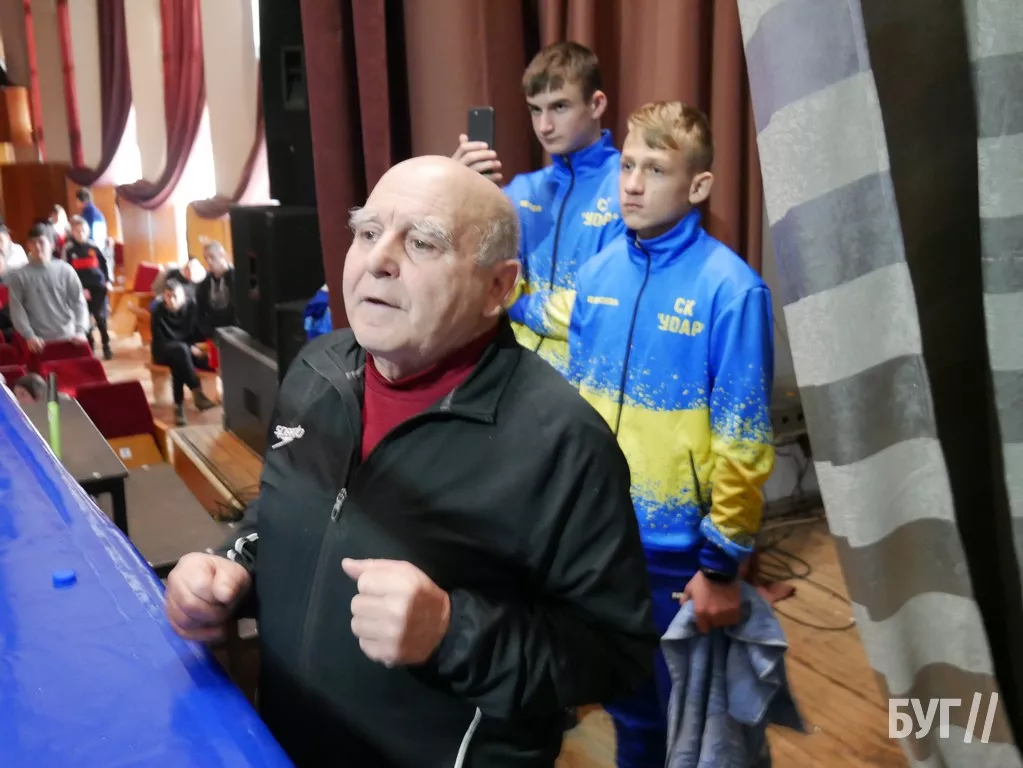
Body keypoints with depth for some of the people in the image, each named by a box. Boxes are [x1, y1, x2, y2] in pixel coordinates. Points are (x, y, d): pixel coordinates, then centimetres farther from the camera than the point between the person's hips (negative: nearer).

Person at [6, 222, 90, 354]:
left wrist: (80, 330, -13)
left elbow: (79, 301, 0)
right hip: (40, 341, -1)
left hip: (68, 337, 1)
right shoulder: (19, 275, 1)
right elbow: (17, 309, 0)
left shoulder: (65, 270, 2)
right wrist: (29, 336, -12)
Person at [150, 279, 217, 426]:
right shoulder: (157, 311, -15)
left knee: (178, 363, -33)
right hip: (164, 352, -3)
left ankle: (179, 405, -27)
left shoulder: (191, 307, -8)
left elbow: (198, 333, 3)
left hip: (187, 349, 3)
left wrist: (194, 347, -19)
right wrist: (189, 348, -24)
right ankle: (197, 393, -39)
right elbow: (160, 342, -17)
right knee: (181, 349, -36)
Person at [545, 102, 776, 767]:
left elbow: (743, 443, -15)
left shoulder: (730, 289, -17)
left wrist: (724, 563, -12)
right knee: (626, 697, 24)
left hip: (679, 548, -5)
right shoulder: (597, 274, 0)